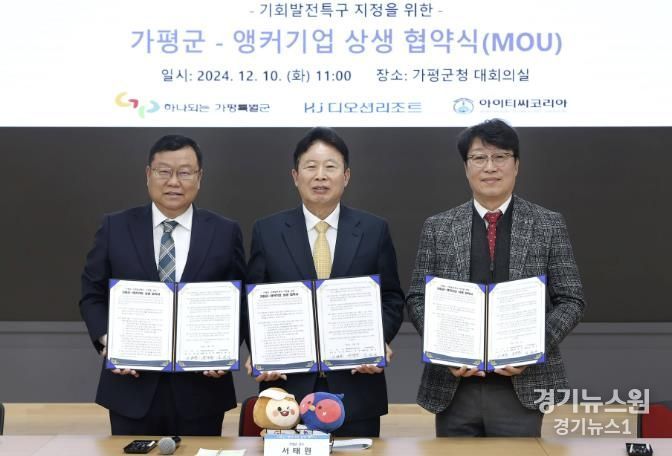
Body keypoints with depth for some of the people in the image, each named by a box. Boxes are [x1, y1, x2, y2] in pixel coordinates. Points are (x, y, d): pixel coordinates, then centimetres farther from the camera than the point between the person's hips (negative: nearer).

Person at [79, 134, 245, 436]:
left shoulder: (225, 232, 2)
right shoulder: (116, 228, 3)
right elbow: (93, 295, 6)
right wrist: (107, 340, -10)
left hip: (200, 388, 0)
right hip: (132, 386, 1)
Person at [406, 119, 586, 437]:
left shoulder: (548, 225, 3)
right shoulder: (438, 227, 5)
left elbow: (570, 300, 2)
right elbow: (417, 299, 5)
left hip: (521, 387, -1)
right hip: (453, 386, 1)